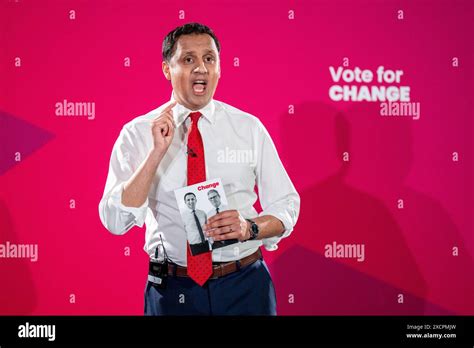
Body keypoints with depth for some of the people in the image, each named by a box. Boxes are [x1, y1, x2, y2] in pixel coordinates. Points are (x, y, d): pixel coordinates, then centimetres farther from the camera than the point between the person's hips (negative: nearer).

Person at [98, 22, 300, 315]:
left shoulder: (249, 128, 1)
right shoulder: (137, 133, -3)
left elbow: (286, 207, 4)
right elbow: (116, 222, -12)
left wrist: (249, 227, -16)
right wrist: (156, 152, -21)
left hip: (245, 286, 1)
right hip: (172, 291, -1)